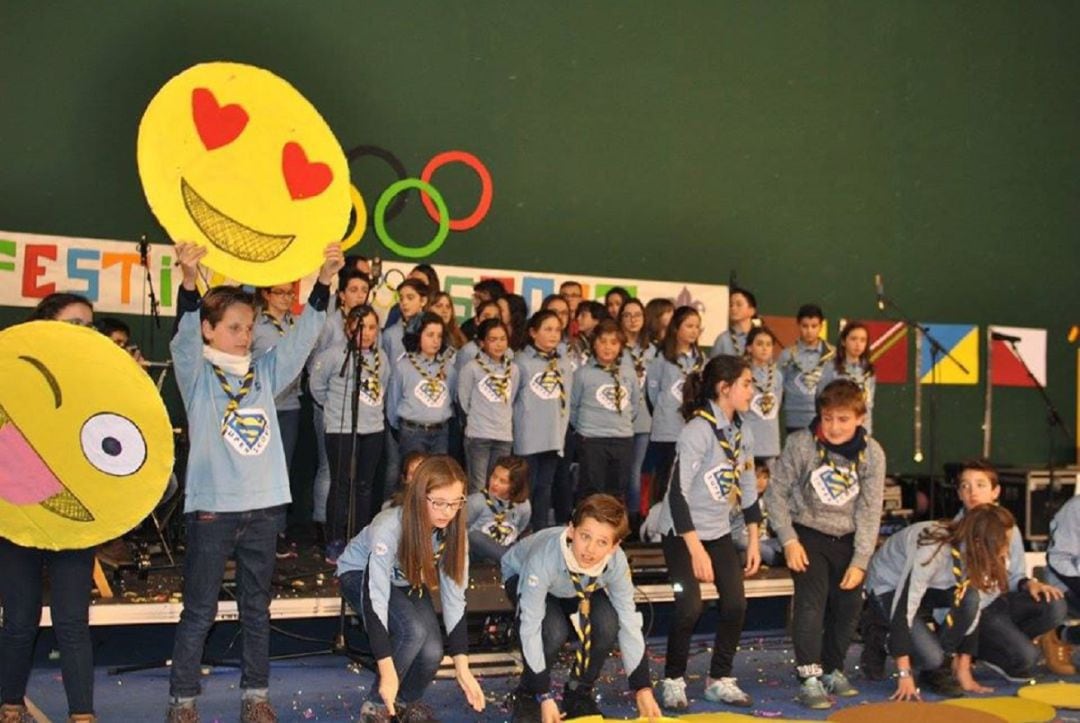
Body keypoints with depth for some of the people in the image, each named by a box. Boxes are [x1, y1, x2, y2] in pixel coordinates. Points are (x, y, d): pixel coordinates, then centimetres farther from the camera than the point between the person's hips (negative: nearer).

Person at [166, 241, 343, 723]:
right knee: (199, 610, 3)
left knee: (257, 607, 12)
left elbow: (302, 337, 3)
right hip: (212, 506, -4)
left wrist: (323, 282, -9)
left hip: (264, 506, 4)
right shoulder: (197, 374, -2)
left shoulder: (264, 373, 10)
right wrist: (189, 282, -37)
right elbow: (185, 337, -20)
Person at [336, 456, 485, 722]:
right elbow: (375, 599, -40)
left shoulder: (454, 532, -23)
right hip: (360, 575, -4)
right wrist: (387, 672, -43)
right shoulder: (389, 528, -39)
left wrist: (462, 666, -23)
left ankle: (409, 701, 13)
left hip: (407, 583, 4)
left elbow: (454, 598, -18)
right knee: (413, 630, -31)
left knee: (432, 652, -20)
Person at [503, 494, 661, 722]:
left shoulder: (616, 562, -32)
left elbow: (629, 623, -22)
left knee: (607, 625, -25)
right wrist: (544, 697, -34)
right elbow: (530, 628, -36)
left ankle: (579, 693, 0)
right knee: (554, 631, -32)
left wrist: (643, 689, -21)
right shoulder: (544, 558, -42)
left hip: (580, 587, 3)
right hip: (522, 576, -3)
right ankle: (527, 696, -4)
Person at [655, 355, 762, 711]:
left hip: (719, 531, 7)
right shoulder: (697, 430, -21)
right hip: (682, 532, -7)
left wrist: (753, 541, 9)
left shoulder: (743, 433, 3)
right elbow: (678, 492, -24)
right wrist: (696, 550, -25)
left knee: (736, 604, -2)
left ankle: (720, 680, 15)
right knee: (690, 607, -16)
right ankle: (673, 682, 4)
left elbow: (748, 488, 12)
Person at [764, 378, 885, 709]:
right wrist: (789, 541, -15)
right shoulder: (800, 444, -16)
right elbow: (776, 492, -9)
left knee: (849, 605, 6)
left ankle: (833, 670, 26)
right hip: (808, 534, -3)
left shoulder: (872, 453, -9)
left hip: (847, 538, 4)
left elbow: (870, 512, -7)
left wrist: (860, 561, -11)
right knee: (811, 599, -18)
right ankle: (809, 678, -15)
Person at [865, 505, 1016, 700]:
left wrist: (963, 670, -13)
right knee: (931, 657, -27)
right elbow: (903, 609, -37)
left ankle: (942, 666, -6)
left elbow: (973, 610, -11)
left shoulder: (975, 554, -18)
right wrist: (904, 675, -37)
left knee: (970, 599, -26)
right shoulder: (932, 551, -37)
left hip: (930, 587, 6)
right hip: (888, 587, -6)